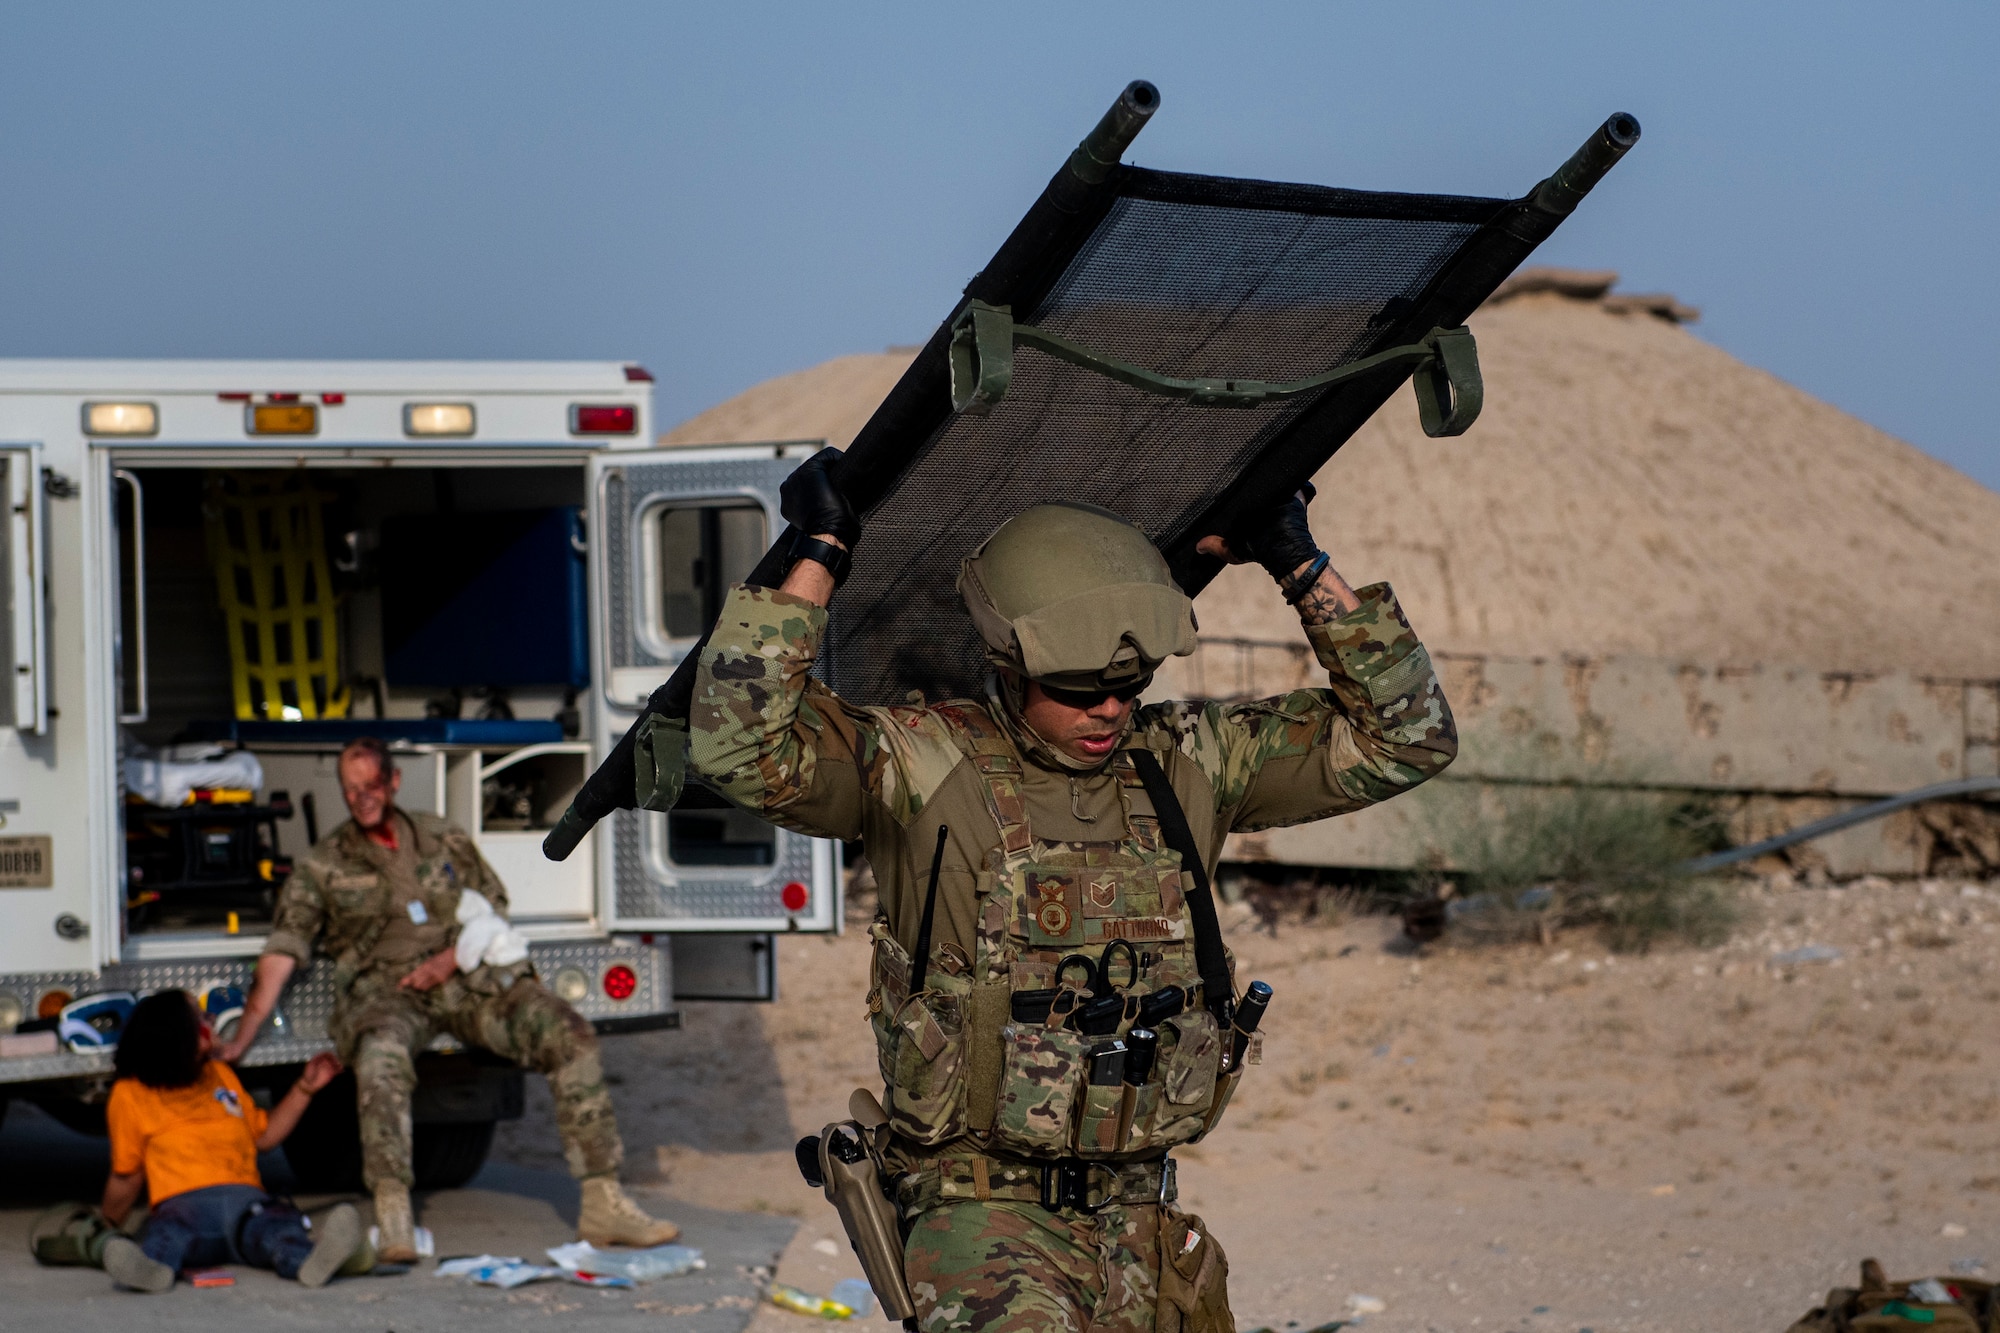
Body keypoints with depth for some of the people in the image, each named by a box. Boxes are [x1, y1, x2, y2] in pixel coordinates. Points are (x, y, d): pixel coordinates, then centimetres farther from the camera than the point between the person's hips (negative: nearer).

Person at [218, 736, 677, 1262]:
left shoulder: (444, 839, 18)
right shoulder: (321, 867, 11)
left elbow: (493, 906, 19)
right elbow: (279, 956, 5)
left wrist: (454, 956, -2)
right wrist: (240, 1042, -3)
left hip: (470, 978, 3)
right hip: (385, 991, -2)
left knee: (570, 1036, -22)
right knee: (381, 1058, -41)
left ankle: (604, 1204, -21)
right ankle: (394, 1220, -46)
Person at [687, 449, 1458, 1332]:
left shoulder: (1182, 764, 7)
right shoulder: (922, 768, -7)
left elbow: (1402, 737, 10)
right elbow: (737, 745, -21)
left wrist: (1301, 569, 3)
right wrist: (819, 556, -17)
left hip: (1135, 1220, 6)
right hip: (982, 1216, -6)